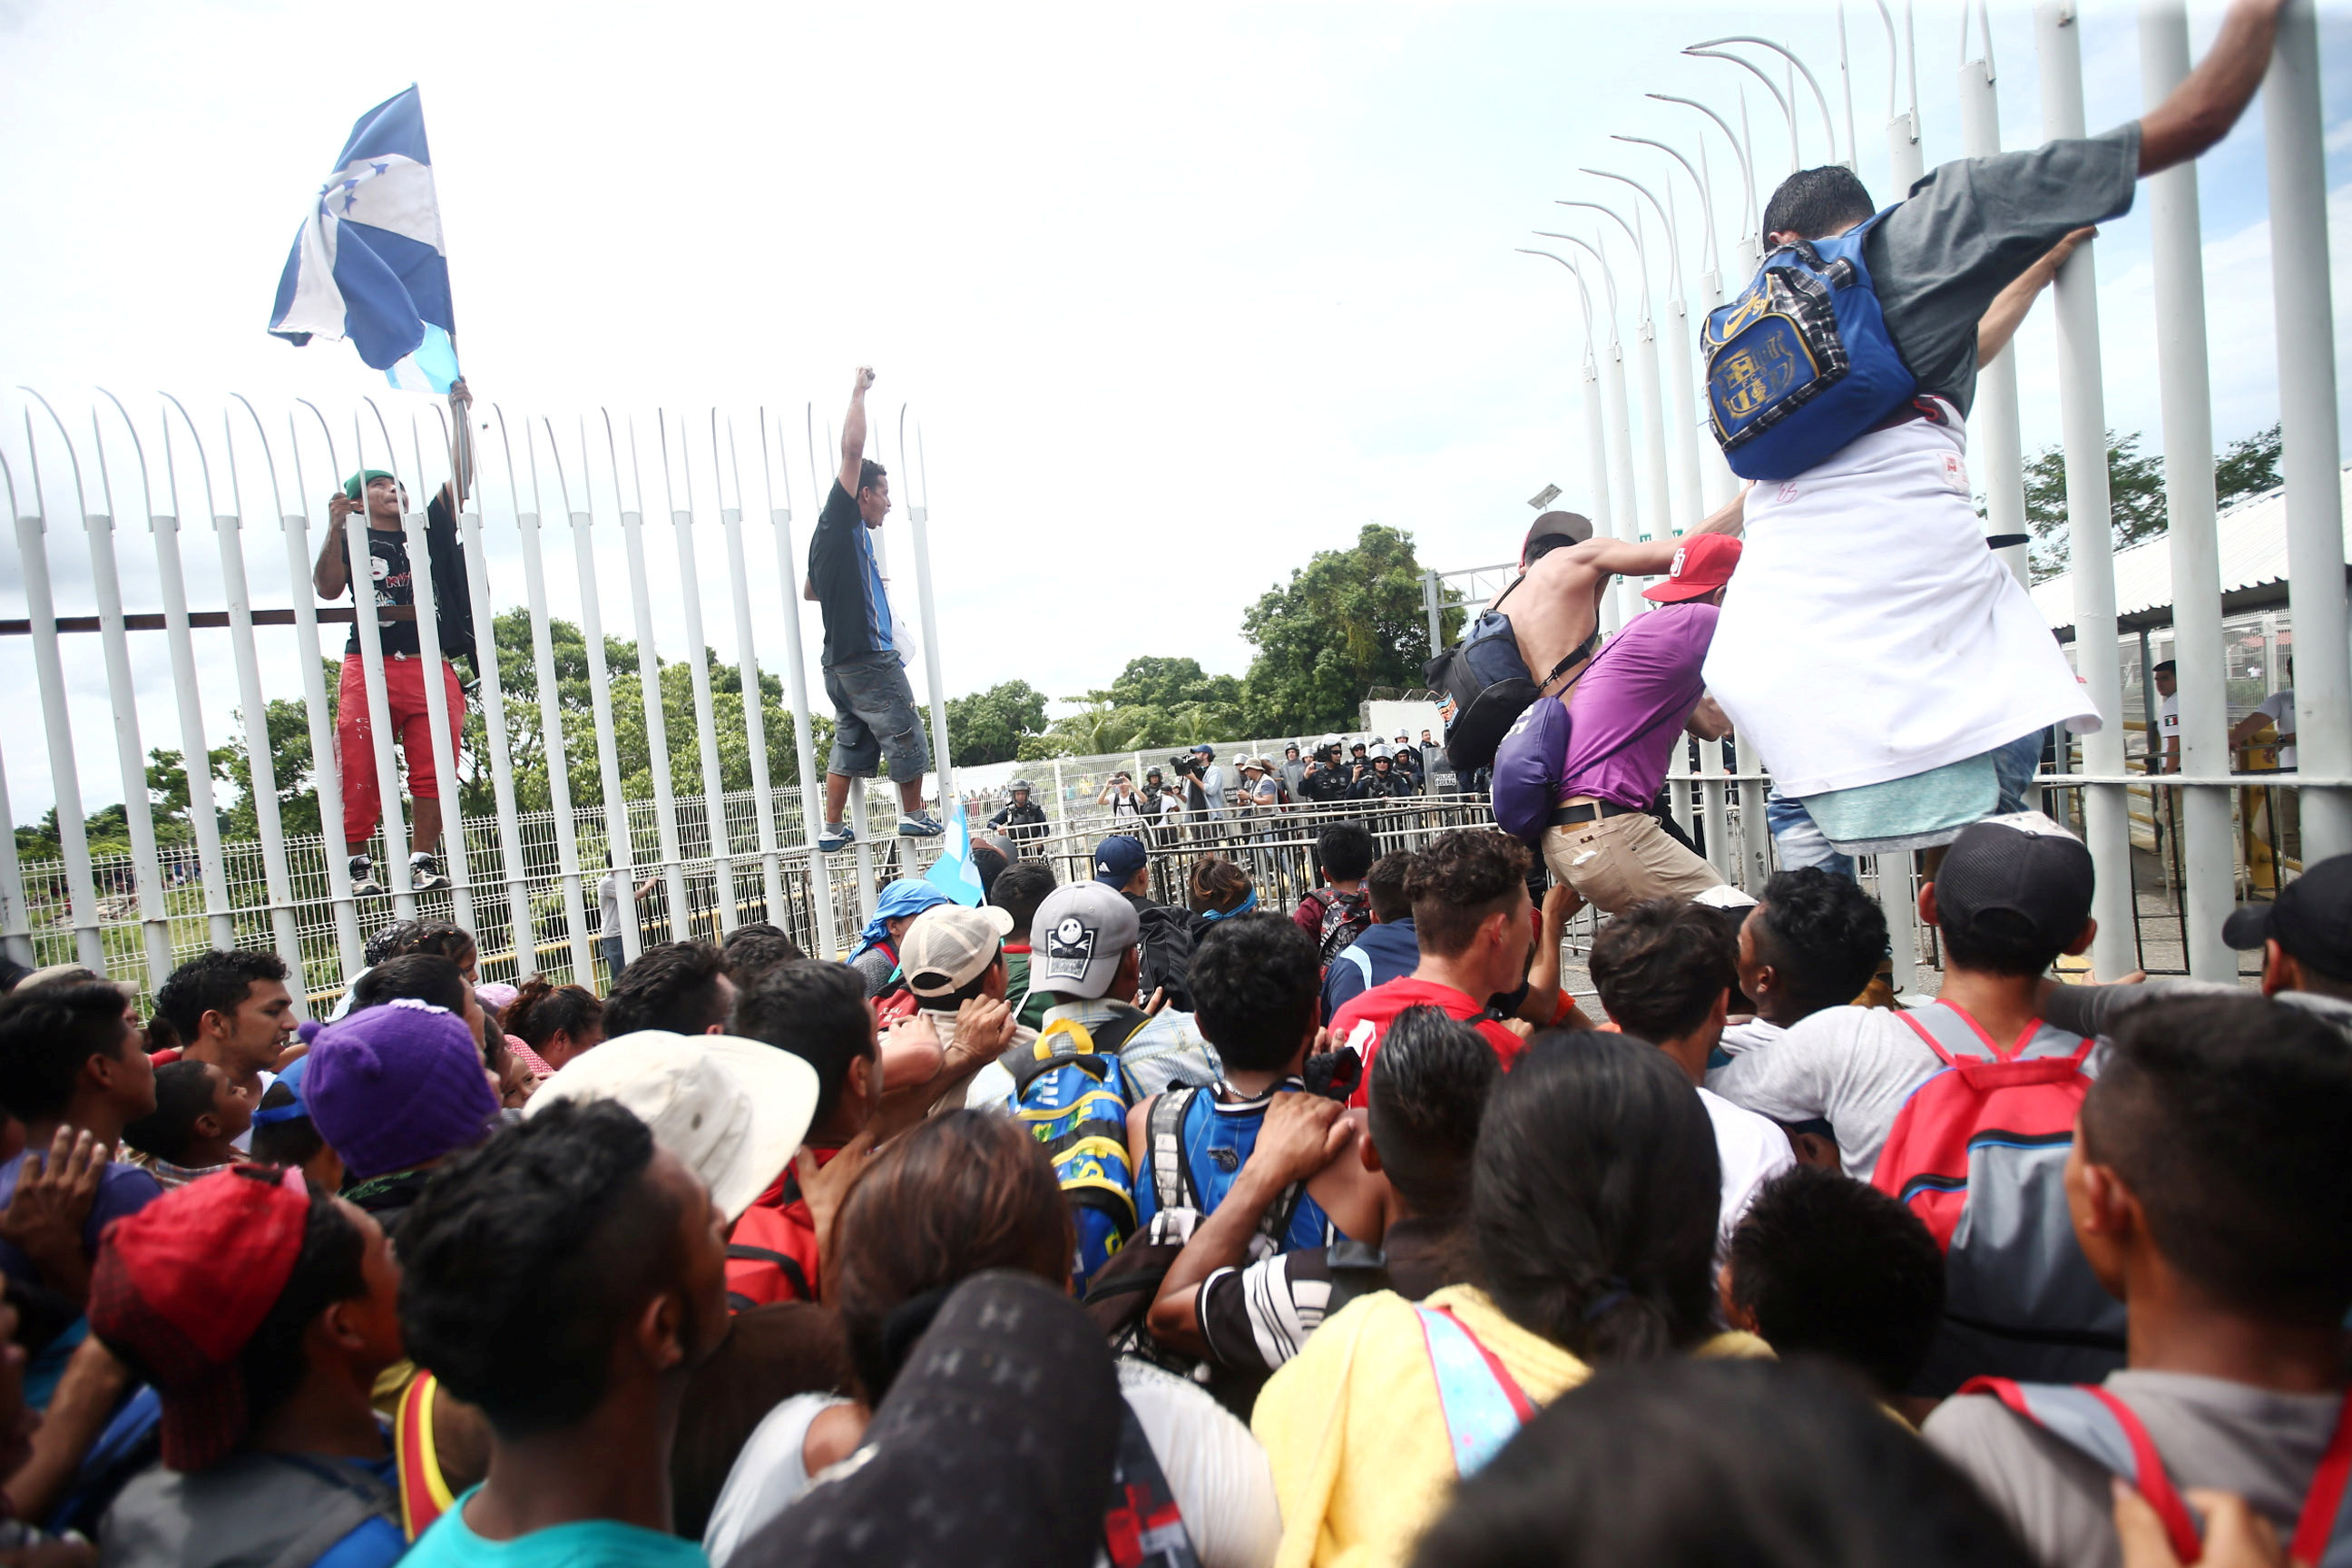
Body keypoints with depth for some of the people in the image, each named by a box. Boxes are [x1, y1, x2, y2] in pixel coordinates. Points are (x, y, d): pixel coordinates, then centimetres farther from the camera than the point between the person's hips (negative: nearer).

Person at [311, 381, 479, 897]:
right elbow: (327, 589, -4)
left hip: (431, 667, 2)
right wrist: (334, 529, -14)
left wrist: (461, 415, 6)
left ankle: (422, 860, 4)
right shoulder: (354, 543, 12)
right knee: (360, 773, -4)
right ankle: (358, 864, 6)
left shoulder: (430, 529, 18)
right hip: (369, 667, -2)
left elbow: (461, 481, 10)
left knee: (433, 771, -3)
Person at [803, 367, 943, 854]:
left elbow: (810, 591, 32)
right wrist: (859, 391, -4)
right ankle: (913, 816, 7)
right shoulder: (841, 520, -4)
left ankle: (832, 829, 11)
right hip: (868, 657, -9)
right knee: (904, 736, 0)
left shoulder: (832, 538, 20)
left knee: (849, 745, 10)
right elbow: (852, 450, -12)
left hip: (840, 663, 9)